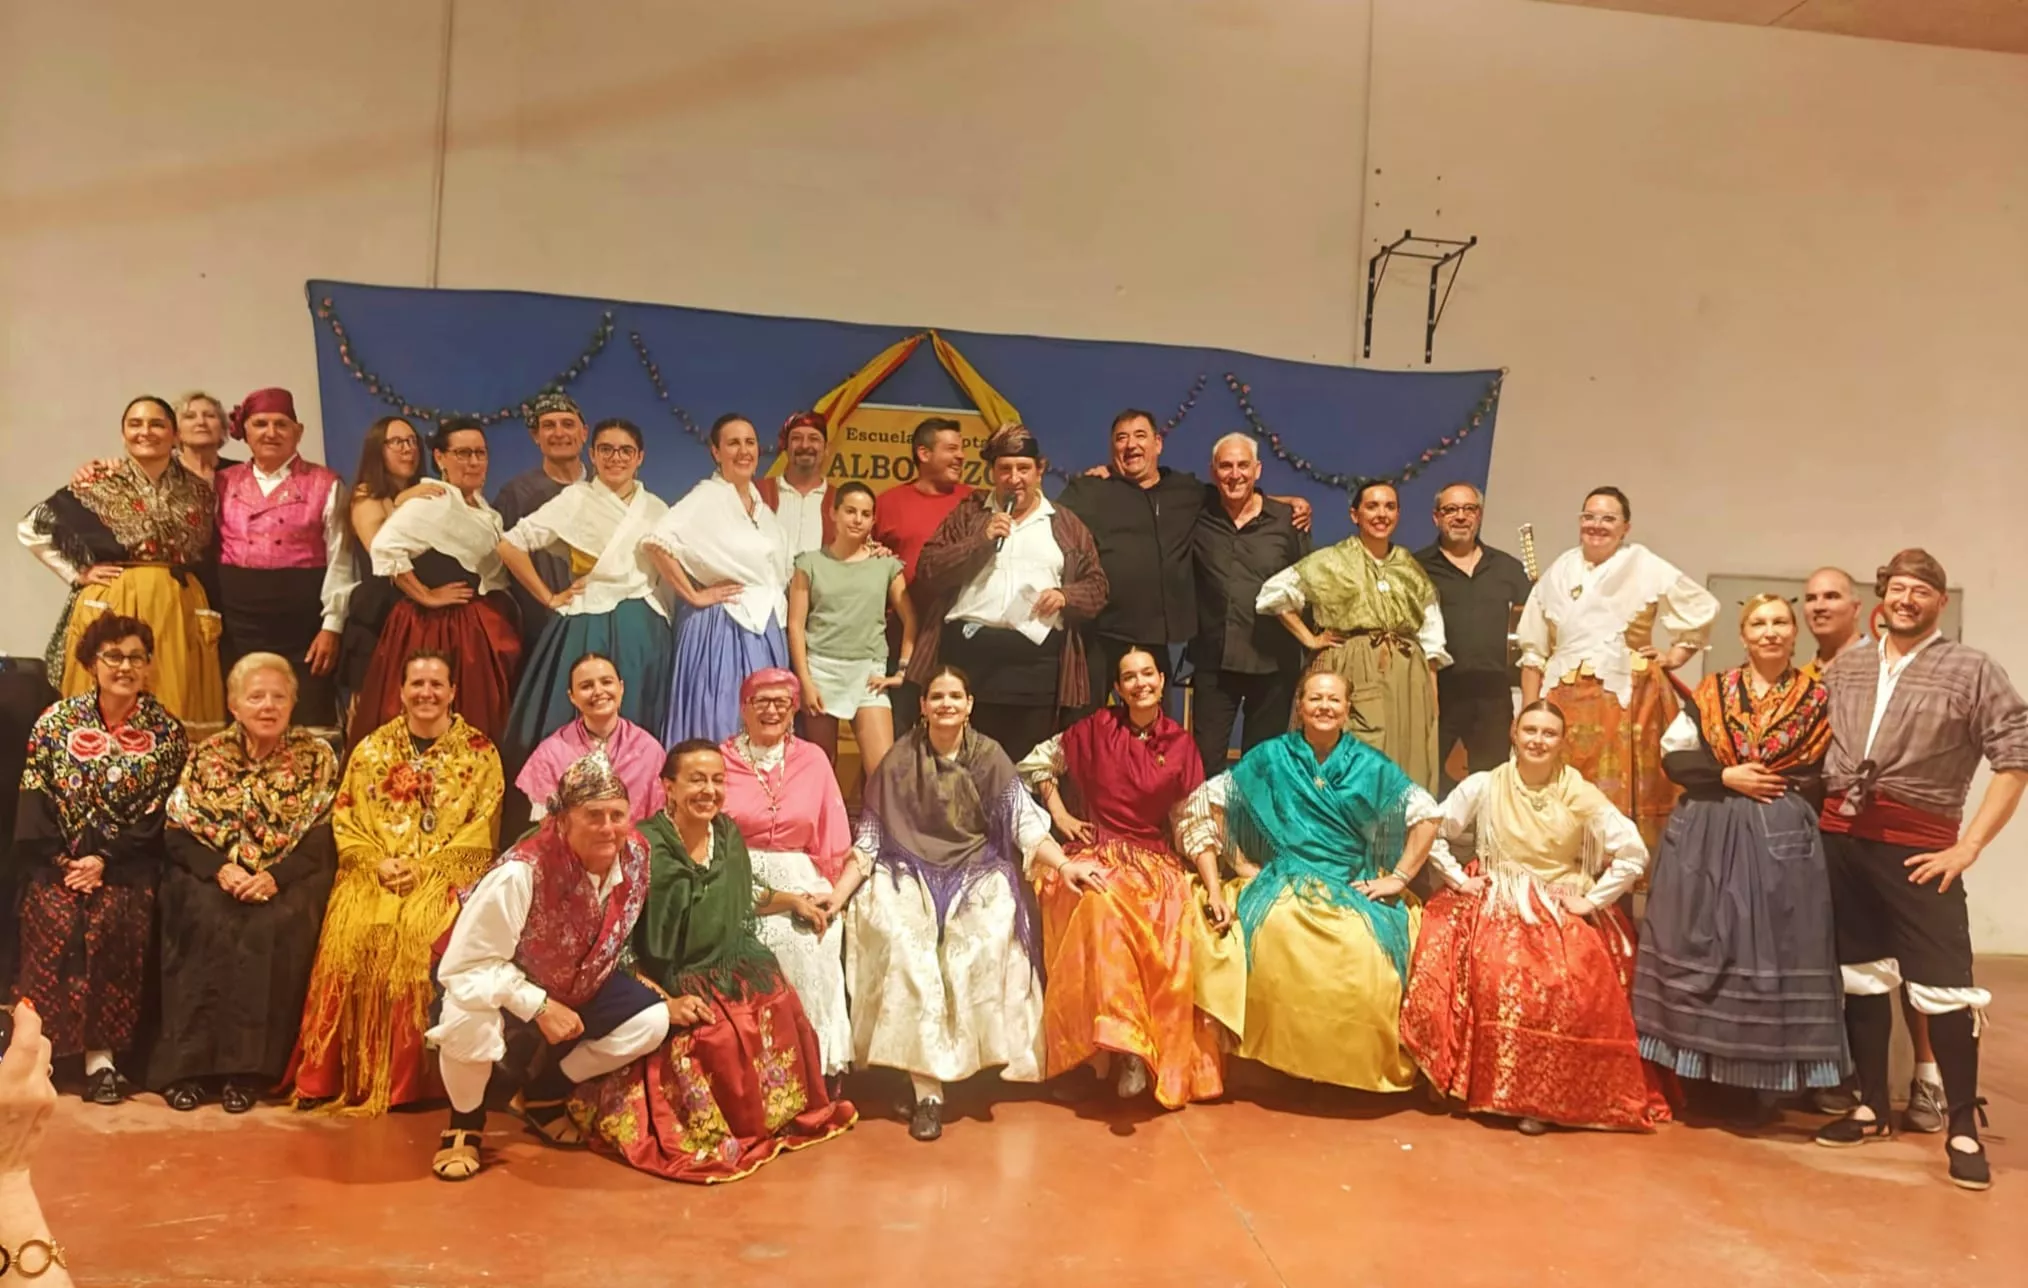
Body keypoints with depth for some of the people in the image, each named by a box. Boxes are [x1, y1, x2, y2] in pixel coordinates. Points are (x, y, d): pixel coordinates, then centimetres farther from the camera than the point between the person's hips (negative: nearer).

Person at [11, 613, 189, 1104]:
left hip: (129, 864, -1)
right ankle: (38, 1043, -16)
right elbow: (35, 803, 1)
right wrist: (62, 862, -12)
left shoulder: (166, 731, 2)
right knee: (56, 917, -27)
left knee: (111, 921, -28)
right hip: (58, 859, 1)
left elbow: (161, 815, -3)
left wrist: (106, 861, -13)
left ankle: (102, 1050, -23)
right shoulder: (56, 721, 5)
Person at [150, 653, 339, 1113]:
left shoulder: (316, 757, 1)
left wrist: (275, 877, -21)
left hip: (289, 879, -1)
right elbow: (178, 833, 1)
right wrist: (220, 869, -17)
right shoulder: (206, 756, 6)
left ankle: (247, 1068, -24)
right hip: (212, 874, 1)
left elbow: (321, 840, -5)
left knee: (274, 926, -32)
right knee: (208, 920, -30)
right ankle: (188, 1063, -23)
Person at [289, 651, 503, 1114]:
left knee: (420, 932, -30)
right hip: (376, 870, 2)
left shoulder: (479, 752, 4)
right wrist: (378, 863, -10)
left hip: (447, 871, -2)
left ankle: (406, 1078, -20)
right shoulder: (372, 749, 13)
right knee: (351, 931, -25)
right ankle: (331, 1076, -16)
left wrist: (423, 867, -14)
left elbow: (480, 831, -2)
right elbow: (346, 820, 8)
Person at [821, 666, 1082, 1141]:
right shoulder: (899, 760, 2)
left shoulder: (990, 757, 4)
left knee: (985, 944, -32)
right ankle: (926, 1089, -28)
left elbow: (1025, 823, -2)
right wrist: (839, 892, -10)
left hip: (980, 871, 1)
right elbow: (871, 837, 3)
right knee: (905, 947, -29)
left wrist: (1065, 864, -18)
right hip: (912, 872, 0)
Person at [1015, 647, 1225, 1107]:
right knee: (1104, 909, -36)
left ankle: (1170, 1058, -19)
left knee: (1178, 928, -30)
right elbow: (1037, 762, 14)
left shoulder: (1179, 745, 6)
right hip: (1097, 854, -1)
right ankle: (1125, 1047, -33)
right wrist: (1059, 813, 2)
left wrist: (1214, 887, -2)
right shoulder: (1097, 727, 3)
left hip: (1154, 859, 2)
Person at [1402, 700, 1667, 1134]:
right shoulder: (1483, 786, 0)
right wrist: (1459, 879, -2)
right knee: (1496, 976, -29)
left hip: (1561, 912, 0)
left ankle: (1544, 1094, -13)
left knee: (1565, 985, -29)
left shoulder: (1581, 796, 0)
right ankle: (1500, 1089, -11)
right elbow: (1431, 833, 5)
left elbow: (1634, 854, -2)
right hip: (1494, 904, 0)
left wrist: (1590, 900, -7)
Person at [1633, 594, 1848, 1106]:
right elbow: (1673, 757, 1)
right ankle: (1703, 1075, 11)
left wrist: (1784, 788, -11)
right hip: (1706, 835, 1)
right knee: (1703, 950, 1)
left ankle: (1763, 1083, 8)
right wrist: (1727, 778, -10)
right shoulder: (1710, 693, 7)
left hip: (1781, 839, -1)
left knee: (1771, 954, -2)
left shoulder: (1817, 700, 6)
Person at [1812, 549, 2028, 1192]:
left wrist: (1971, 845, -10)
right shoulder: (1842, 669, 12)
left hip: (1917, 843, -4)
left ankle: (1962, 1126, 9)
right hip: (1840, 836, 4)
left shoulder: (1972, 670, 0)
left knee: (1943, 984, -6)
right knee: (1859, 973, 11)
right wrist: (1811, 810, 5)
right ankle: (1872, 1107, 22)